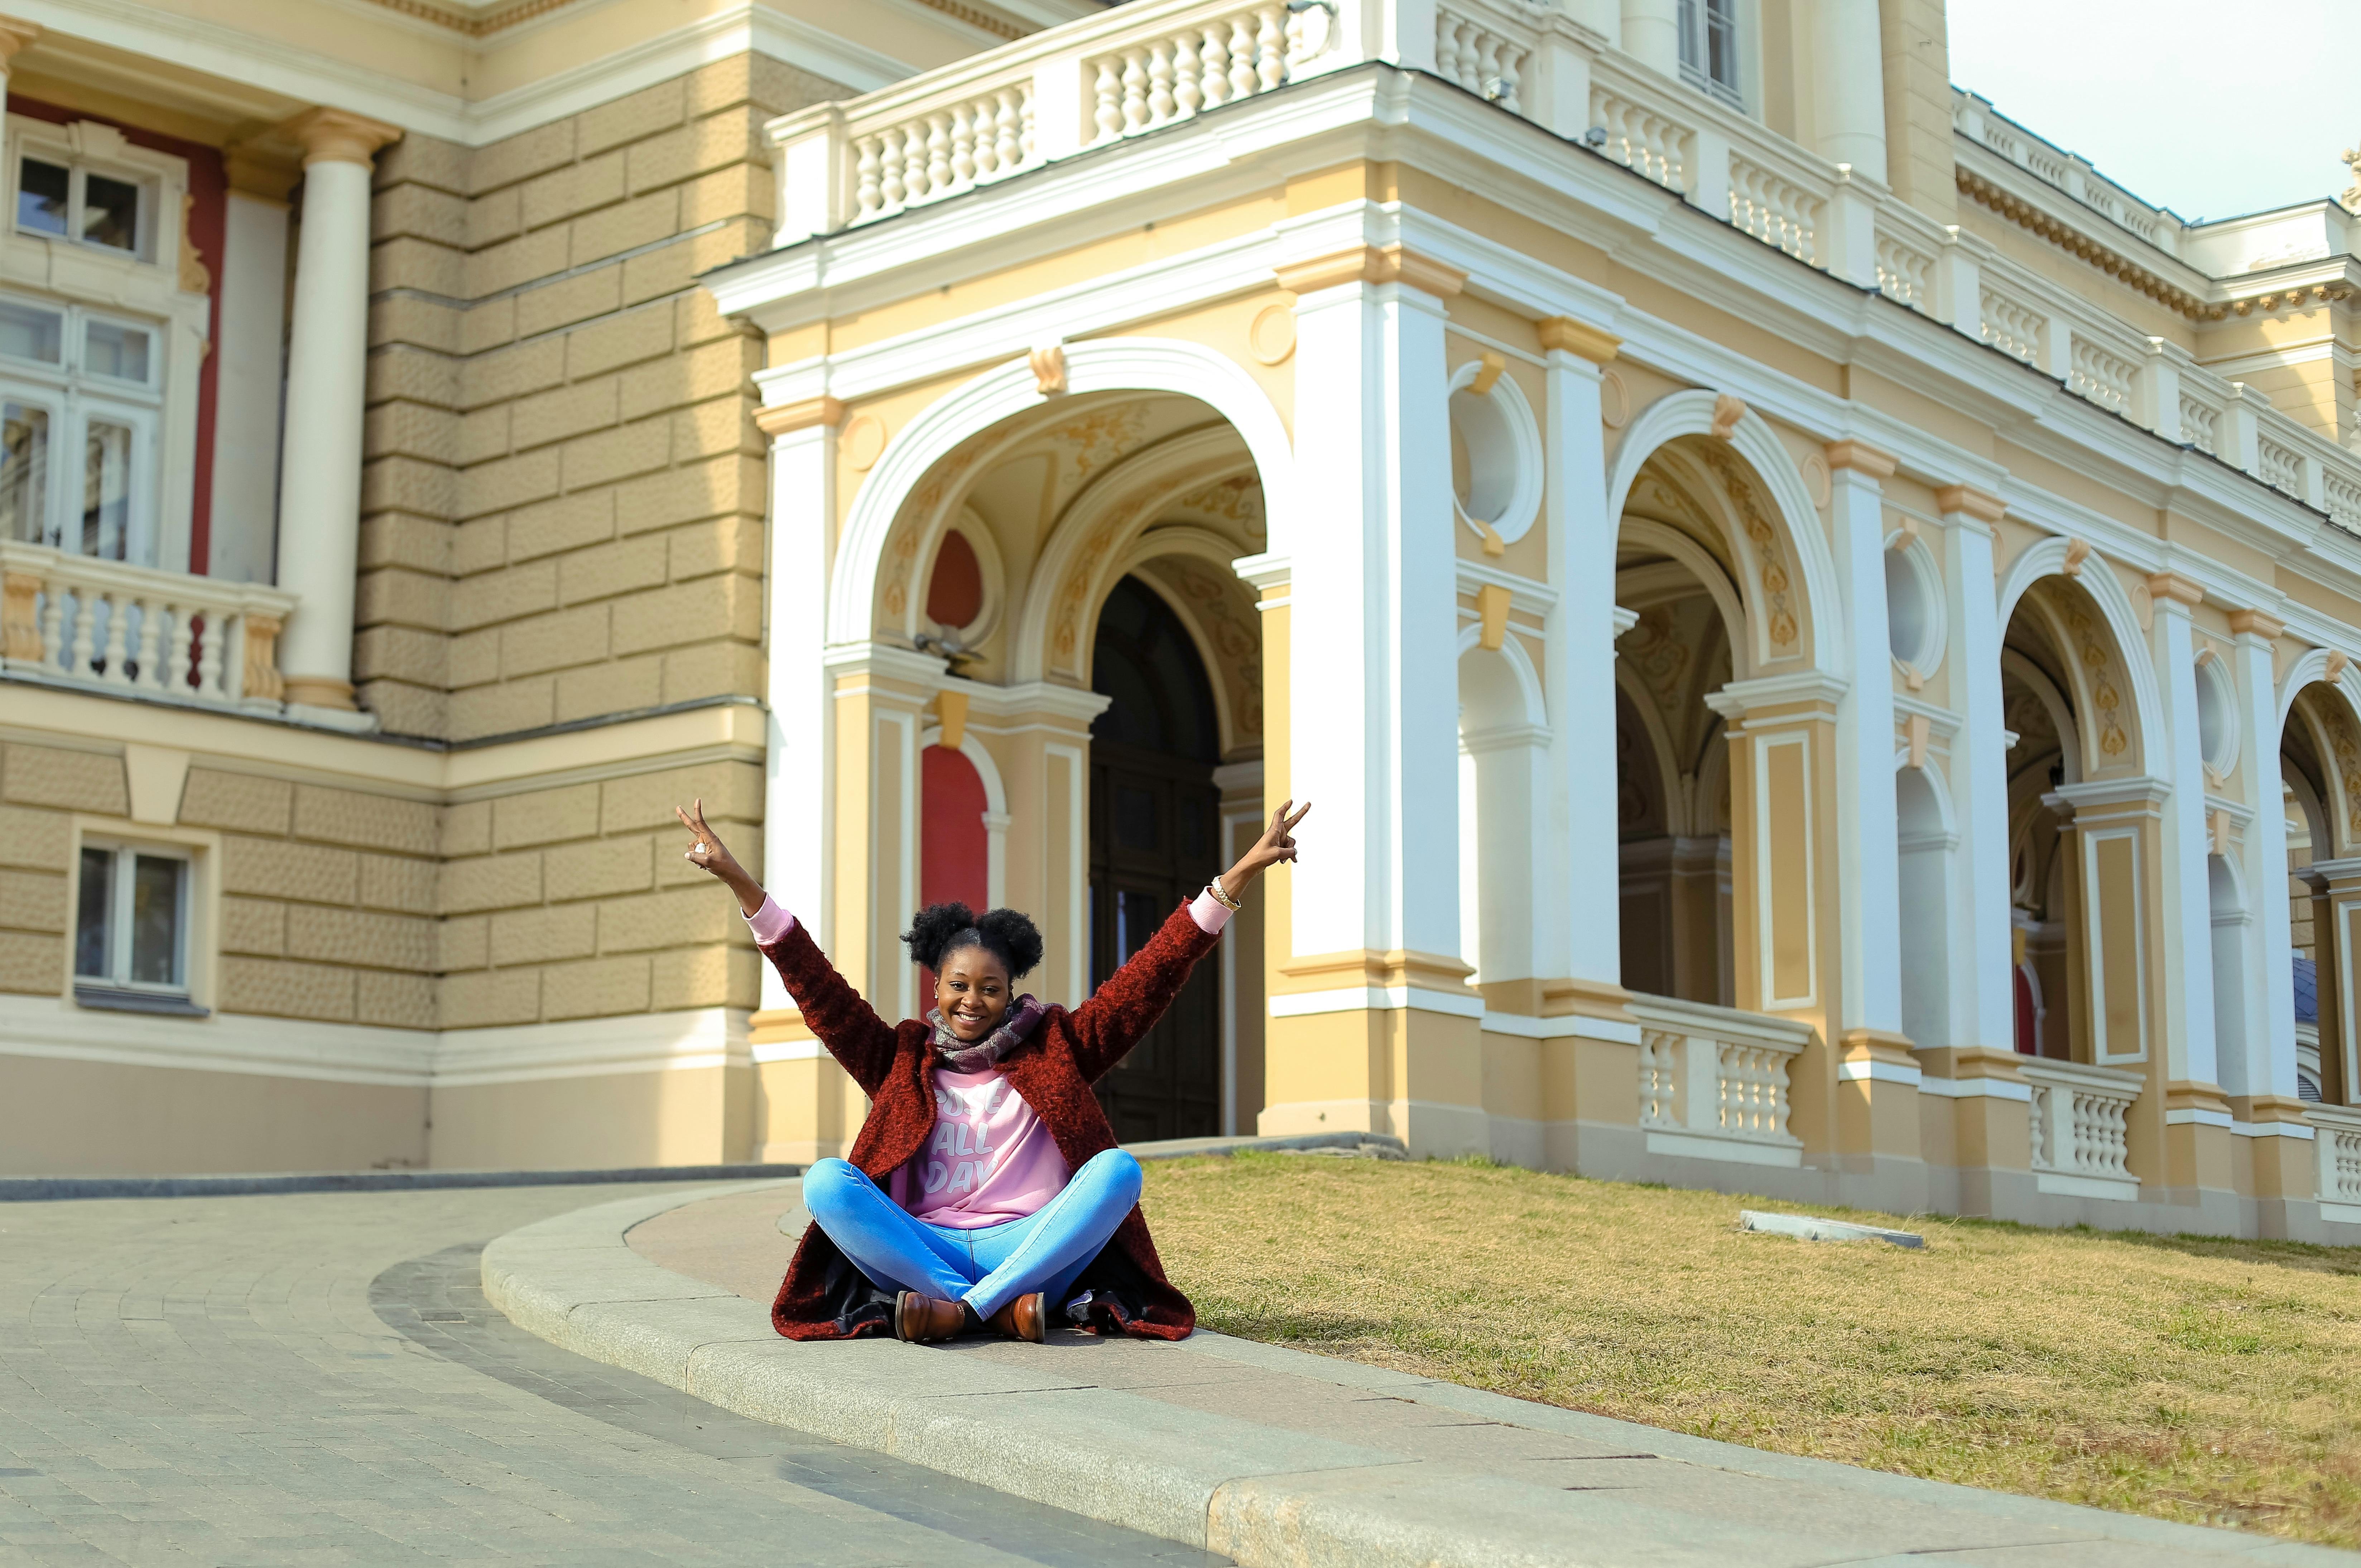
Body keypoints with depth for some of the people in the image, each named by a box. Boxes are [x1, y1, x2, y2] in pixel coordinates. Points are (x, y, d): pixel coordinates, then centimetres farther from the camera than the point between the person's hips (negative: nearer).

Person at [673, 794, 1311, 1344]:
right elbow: (821, 992, 10)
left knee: (1118, 1168, -26)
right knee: (826, 1180, -24)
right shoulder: (904, 1060, 17)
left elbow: (1151, 976, 8)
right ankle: (999, 1307, -33)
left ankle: (963, 1310, -32)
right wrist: (740, 884, 2)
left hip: (1032, 1248, 0)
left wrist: (1241, 875, 0)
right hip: (922, 1252, 1)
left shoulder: (1055, 1049, 14)